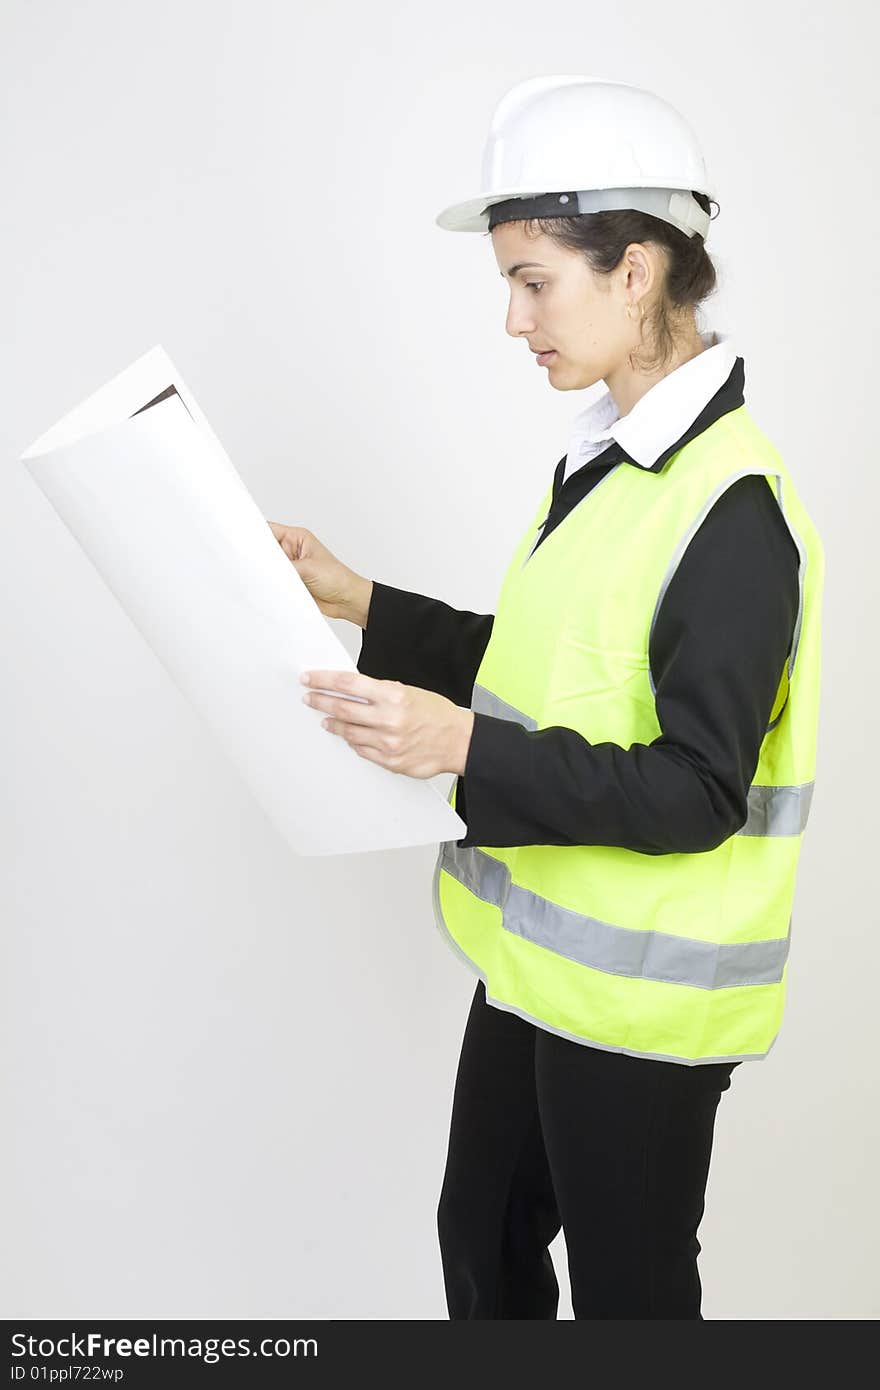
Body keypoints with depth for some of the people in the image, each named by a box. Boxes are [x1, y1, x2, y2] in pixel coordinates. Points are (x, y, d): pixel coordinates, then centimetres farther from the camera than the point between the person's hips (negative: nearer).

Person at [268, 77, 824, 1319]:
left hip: (642, 1002, -8)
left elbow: (698, 793, -24)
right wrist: (358, 603, 7)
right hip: (539, 961, 9)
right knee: (483, 1241, 24)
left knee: (627, 1289, 13)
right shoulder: (605, 460, 5)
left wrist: (467, 750, -31)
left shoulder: (732, 505, -23)